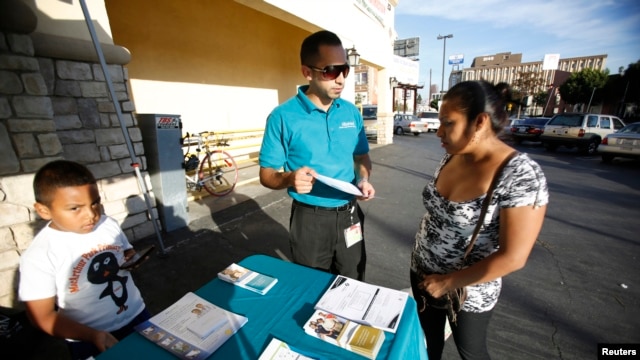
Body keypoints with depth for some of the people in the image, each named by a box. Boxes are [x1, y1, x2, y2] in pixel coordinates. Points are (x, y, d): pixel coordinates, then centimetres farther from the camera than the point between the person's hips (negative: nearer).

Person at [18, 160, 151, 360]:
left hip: (137, 315, 4)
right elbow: (43, 317, -12)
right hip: (90, 341, -4)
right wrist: (93, 335, -22)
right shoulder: (39, 256, -19)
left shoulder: (109, 225, -10)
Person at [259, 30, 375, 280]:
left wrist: (364, 180, -7)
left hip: (349, 215, 4)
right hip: (310, 219, -3)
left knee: (353, 286, 23)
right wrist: (289, 179, -30)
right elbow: (267, 175, -9)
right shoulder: (283, 117, -14)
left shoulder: (351, 112, 1)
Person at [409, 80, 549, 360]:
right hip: (421, 273, 5)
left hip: (468, 290, -5)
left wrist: (447, 282, -17)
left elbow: (512, 257, -24)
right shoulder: (451, 158, -6)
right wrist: (421, 253, 5)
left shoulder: (521, 175, -25)